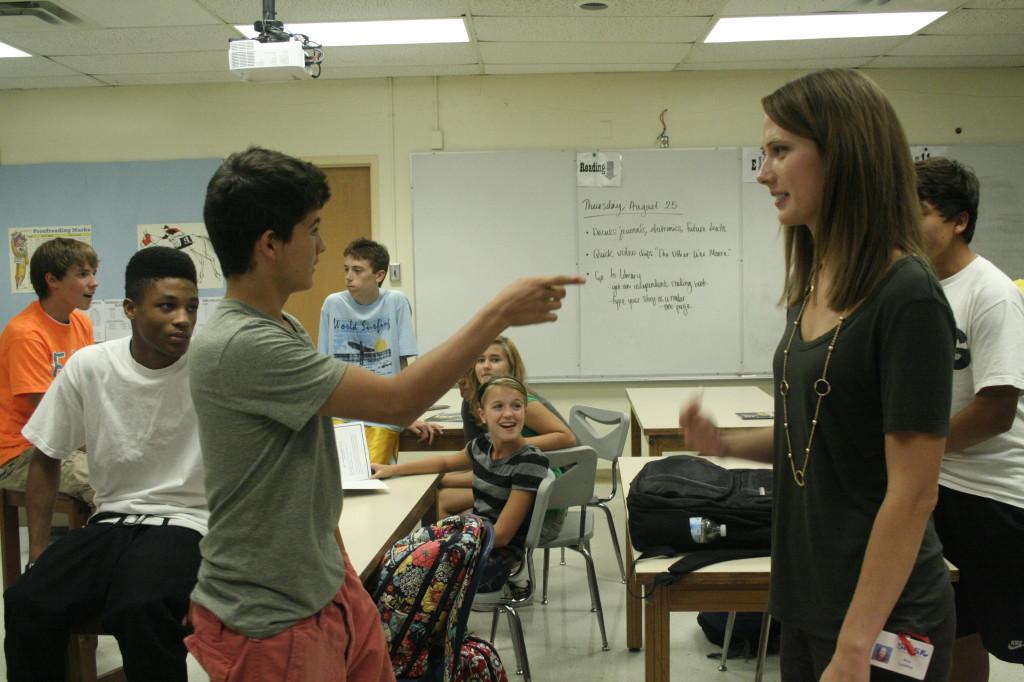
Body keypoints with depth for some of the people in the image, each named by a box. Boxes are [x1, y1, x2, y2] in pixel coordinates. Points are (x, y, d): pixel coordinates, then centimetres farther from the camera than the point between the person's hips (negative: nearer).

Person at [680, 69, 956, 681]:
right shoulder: (813, 288, 5)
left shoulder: (907, 296, -19)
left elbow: (913, 492, -20)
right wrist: (727, 444, -2)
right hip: (809, 598, 7)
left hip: (881, 615, -7)